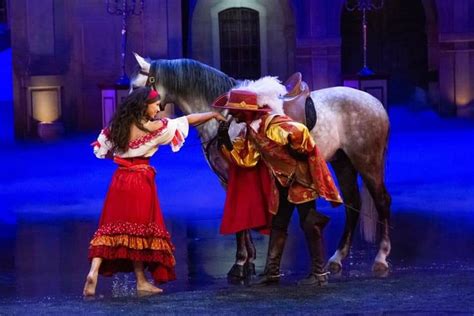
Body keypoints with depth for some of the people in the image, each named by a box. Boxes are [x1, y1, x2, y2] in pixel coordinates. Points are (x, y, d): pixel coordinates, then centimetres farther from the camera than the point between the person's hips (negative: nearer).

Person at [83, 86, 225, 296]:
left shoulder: (117, 126, 6)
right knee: (139, 229, 3)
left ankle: (94, 271, -12)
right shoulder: (152, 127, -7)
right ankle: (141, 282, 9)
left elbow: (100, 149, 13)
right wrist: (213, 114, 13)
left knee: (111, 227, 5)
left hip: (120, 179, 5)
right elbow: (187, 120, 1)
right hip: (140, 181, -5)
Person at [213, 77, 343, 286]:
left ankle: (319, 273, 3)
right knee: (277, 224, 10)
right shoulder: (251, 130, 2)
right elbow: (247, 159, 14)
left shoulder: (273, 123, -27)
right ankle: (272, 271, 15)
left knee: (310, 225, -3)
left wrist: (300, 153, -23)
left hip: (302, 178, -9)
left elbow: (300, 132, -37)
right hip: (282, 181, 9)